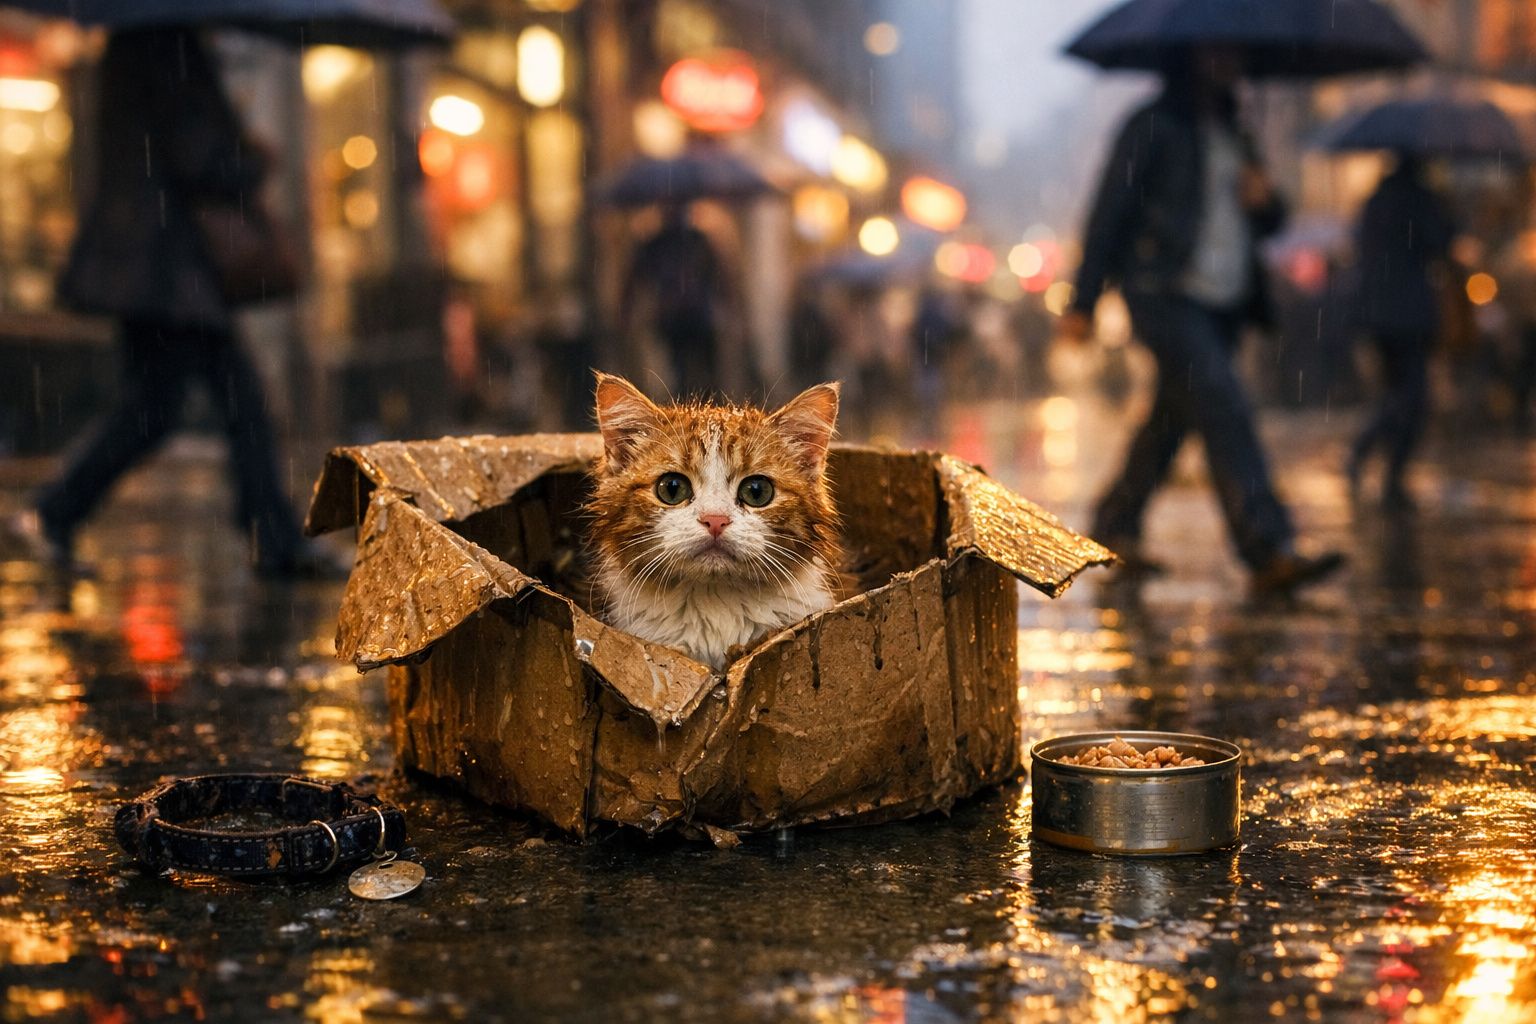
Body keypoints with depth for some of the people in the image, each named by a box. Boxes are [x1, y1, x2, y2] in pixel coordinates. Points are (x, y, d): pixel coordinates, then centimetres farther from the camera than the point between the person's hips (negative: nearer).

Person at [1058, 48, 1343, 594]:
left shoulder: (1231, 134, 20)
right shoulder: (1154, 127, -2)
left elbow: (1269, 222, 25)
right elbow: (1110, 211, -6)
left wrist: (1264, 200, -1)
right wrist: (1083, 302, -10)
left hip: (1223, 303, 8)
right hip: (1166, 296, -8)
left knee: (1173, 417, 13)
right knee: (1225, 408, -19)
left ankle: (1114, 527, 28)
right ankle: (1270, 550, -26)